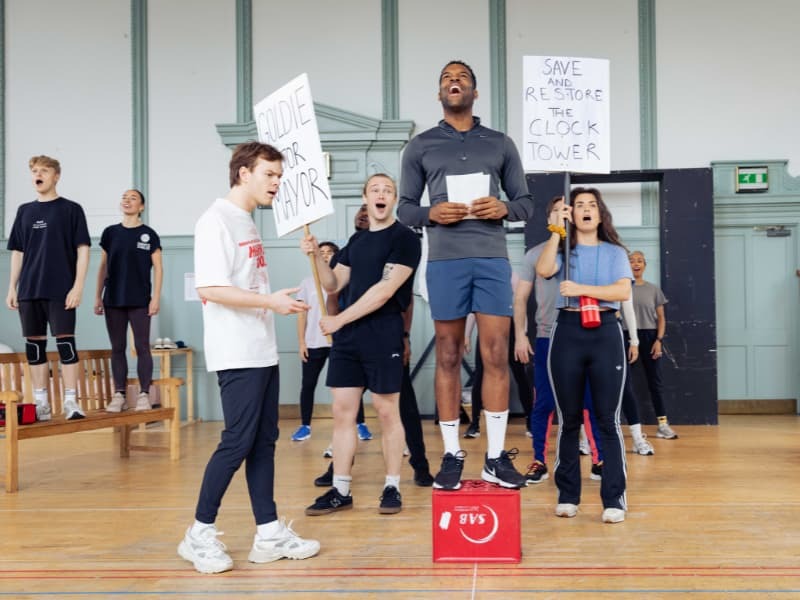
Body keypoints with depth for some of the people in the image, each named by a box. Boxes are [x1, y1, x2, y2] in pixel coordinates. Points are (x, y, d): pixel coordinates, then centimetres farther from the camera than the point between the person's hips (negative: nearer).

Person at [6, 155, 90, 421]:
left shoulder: (71, 209, 2)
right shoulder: (24, 211, 14)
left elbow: (82, 250, -2)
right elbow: (17, 252, 17)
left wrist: (78, 286, -10)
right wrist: (12, 288, 10)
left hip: (60, 291, -5)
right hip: (29, 291, 5)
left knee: (65, 343, -8)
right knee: (34, 346, 5)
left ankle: (71, 402, -5)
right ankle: (41, 404, 12)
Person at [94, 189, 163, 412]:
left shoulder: (149, 235, 2)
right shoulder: (110, 233, 9)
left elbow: (157, 268, 0)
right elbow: (103, 267, 13)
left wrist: (156, 298, -7)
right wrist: (98, 296, 8)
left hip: (140, 301, -3)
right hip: (113, 300, 3)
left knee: (142, 347, -2)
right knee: (117, 348, 5)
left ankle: (144, 394, 1)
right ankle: (119, 395, 9)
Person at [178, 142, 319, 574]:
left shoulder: (248, 223, 17)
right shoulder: (217, 221, -11)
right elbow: (209, 289, -20)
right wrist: (271, 301, -19)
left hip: (262, 352, 9)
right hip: (237, 355, -9)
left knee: (264, 441, 8)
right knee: (238, 442, -7)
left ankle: (268, 533, 13)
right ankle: (200, 534, 6)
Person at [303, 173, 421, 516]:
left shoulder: (404, 239, -5)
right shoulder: (357, 240, 16)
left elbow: (384, 291, -14)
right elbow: (334, 285, 17)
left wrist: (339, 320, -11)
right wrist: (316, 256, 0)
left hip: (383, 336, -6)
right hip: (347, 336, 6)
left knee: (387, 412, 0)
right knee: (342, 411, 5)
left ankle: (392, 488, 10)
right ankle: (340, 491, 10)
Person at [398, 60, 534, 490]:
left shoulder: (500, 144, 13)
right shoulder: (420, 146, 11)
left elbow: (526, 203, 13)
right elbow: (404, 208, 9)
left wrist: (504, 208, -9)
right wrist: (431, 214, -11)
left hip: (493, 258, 1)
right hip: (445, 260, 0)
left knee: (496, 355, -2)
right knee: (448, 357, 3)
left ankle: (496, 457, 5)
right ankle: (451, 455, 10)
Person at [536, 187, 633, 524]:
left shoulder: (614, 252, 10)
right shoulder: (563, 250, 11)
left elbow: (624, 291, -6)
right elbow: (543, 270, -12)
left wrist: (582, 289, -14)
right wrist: (556, 232, -10)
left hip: (605, 333, -1)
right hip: (567, 333, 1)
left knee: (608, 419, -2)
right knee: (569, 419, 6)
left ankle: (614, 498, 1)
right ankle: (567, 495, 14)